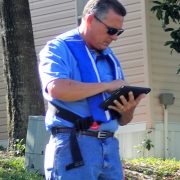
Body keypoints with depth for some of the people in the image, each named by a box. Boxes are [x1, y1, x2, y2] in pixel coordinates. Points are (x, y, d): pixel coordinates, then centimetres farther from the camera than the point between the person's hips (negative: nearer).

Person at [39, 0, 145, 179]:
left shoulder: (110, 58, 20)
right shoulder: (59, 48, -1)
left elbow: (122, 121, 21)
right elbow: (57, 89, -23)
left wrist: (128, 110, -4)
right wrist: (106, 86, -14)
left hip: (109, 146, 7)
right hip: (74, 146, -7)